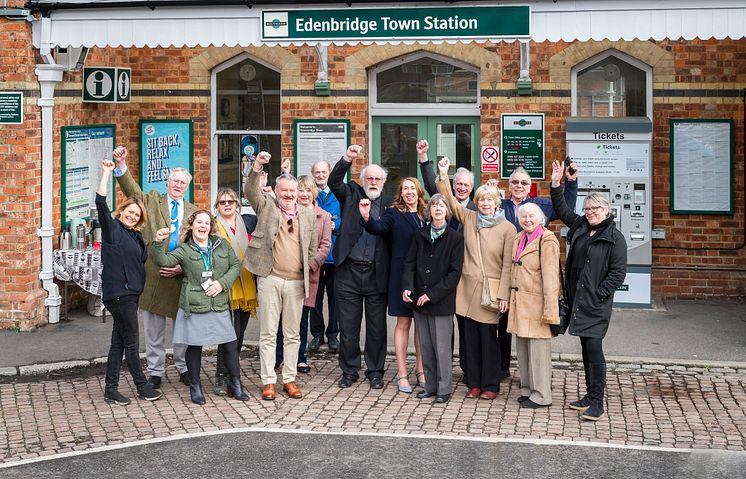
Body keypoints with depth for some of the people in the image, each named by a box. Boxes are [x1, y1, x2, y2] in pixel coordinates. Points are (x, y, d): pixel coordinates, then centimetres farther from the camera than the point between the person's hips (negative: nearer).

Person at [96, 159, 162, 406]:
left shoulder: (137, 237, 16)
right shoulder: (112, 228, -6)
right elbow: (100, 202, -18)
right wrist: (107, 172, -20)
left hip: (130, 293, 8)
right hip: (117, 292, -8)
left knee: (119, 341, 10)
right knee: (131, 343, 1)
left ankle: (111, 389, 14)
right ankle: (142, 386, 12)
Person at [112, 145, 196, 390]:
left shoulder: (193, 212, 10)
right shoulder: (152, 201, 6)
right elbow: (131, 189, -11)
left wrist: (183, 267, -9)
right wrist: (121, 165, -29)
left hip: (181, 276, 2)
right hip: (153, 273, -1)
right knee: (153, 328, 7)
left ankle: (183, 367, 26)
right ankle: (155, 372, 18)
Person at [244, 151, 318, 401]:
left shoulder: (308, 214, 11)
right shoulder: (266, 206, 5)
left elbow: (313, 248, 15)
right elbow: (250, 191, -13)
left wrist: (307, 269, 5)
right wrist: (257, 167, -28)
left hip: (296, 281, 2)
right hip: (270, 278, -2)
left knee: (293, 334, 8)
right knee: (268, 333, 2)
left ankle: (289, 379, 17)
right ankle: (268, 381, 8)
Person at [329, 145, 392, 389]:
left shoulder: (389, 203, 6)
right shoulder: (351, 194, 7)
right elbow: (334, 181, -10)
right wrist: (347, 158, -21)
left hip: (377, 274, 0)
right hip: (348, 271, 0)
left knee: (377, 326, 7)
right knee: (348, 325, 7)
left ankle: (375, 371, 20)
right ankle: (349, 371, 20)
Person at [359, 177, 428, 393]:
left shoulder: (427, 214, 8)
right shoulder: (394, 213, -2)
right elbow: (378, 228, -20)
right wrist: (367, 218, -37)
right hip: (401, 274, -3)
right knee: (403, 322, 2)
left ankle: (420, 369, 21)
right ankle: (402, 373, 9)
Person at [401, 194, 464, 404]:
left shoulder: (456, 238, -4)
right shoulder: (420, 235, 9)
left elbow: (455, 272, -8)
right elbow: (410, 263, 8)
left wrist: (432, 294, -13)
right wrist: (407, 287, -9)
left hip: (441, 301, -4)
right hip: (419, 299, 4)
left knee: (442, 347, -2)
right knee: (425, 346, 10)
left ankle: (444, 388, 10)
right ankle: (430, 385, 21)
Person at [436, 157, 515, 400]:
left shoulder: (507, 228, -3)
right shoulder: (469, 218, 7)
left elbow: (507, 264, -5)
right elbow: (450, 200, 5)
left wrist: (504, 294, -10)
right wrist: (443, 176, -9)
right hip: (468, 287, 4)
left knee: (489, 338, 2)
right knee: (471, 338, 9)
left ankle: (490, 385, 13)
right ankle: (474, 383, 18)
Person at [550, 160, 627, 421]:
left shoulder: (615, 238, -7)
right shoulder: (579, 226, 11)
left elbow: (618, 272, -10)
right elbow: (561, 210, 22)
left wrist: (598, 294, -15)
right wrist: (556, 185, 11)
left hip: (596, 303, -7)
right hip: (578, 299, 7)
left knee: (594, 348, -11)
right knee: (586, 349, 13)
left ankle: (597, 403, -7)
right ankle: (590, 395, 21)